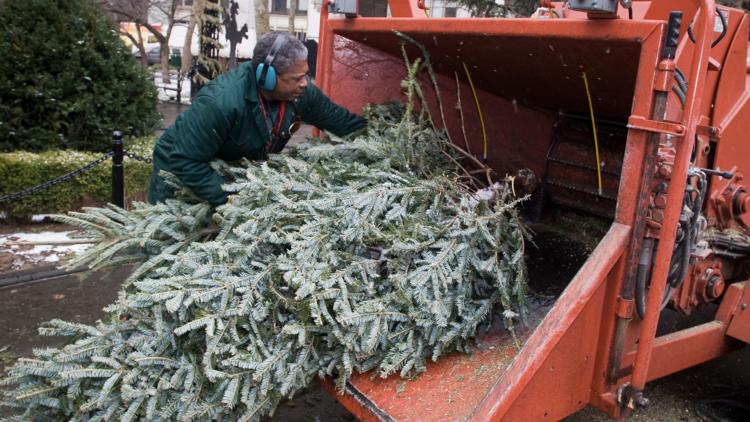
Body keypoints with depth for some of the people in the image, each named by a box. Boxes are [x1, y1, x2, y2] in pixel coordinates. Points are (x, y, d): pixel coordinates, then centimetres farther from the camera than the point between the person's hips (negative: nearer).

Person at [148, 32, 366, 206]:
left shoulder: (301, 92, -18)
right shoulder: (219, 103, -39)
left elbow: (337, 118, -2)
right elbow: (185, 163, -36)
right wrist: (231, 201, -38)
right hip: (180, 173, -5)